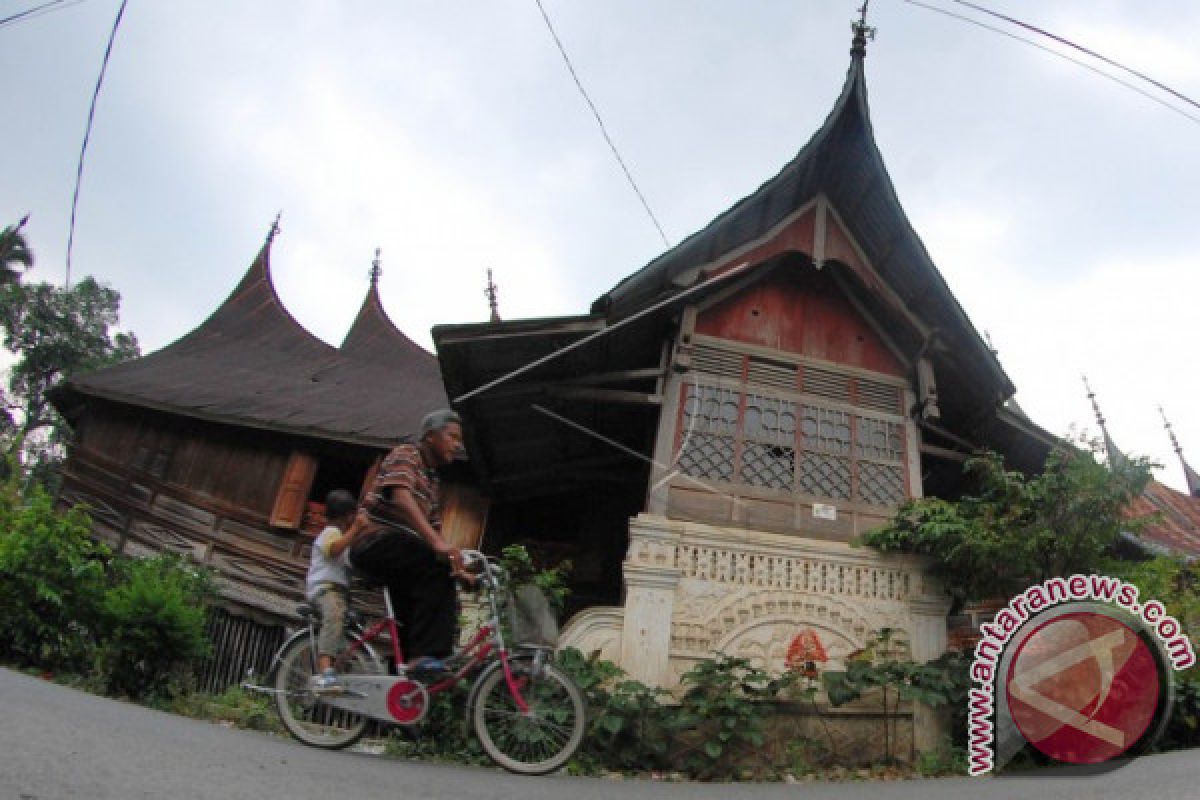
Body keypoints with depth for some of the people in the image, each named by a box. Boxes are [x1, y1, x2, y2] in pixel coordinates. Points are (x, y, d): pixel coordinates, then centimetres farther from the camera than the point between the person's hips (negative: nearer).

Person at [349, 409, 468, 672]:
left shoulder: (433, 482, 24)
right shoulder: (405, 454, -2)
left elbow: (434, 530, 18)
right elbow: (401, 497, -21)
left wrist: (458, 568, 2)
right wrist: (436, 542, -35)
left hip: (401, 560, 9)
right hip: (376, 544, -9)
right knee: (437, 566, -31)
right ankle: (425, 656, -33)